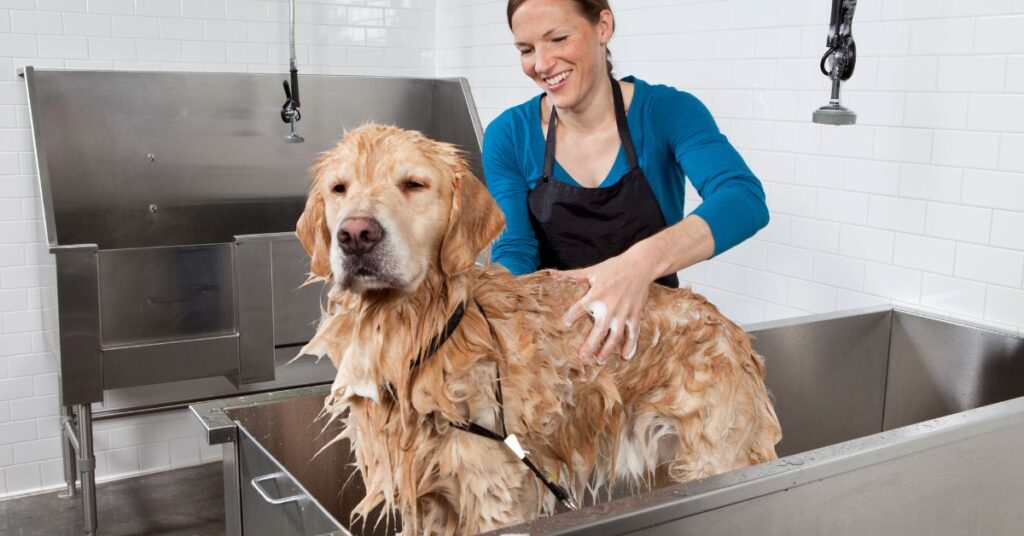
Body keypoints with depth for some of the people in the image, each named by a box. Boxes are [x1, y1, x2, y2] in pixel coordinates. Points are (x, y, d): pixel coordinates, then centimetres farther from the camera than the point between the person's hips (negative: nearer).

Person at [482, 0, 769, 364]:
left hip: (654, 329, -1)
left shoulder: (666, 111, -10)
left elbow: (744, 200, -26)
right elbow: (513, 251, -9)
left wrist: (643, 260, -45)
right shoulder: (508, 135, -4)